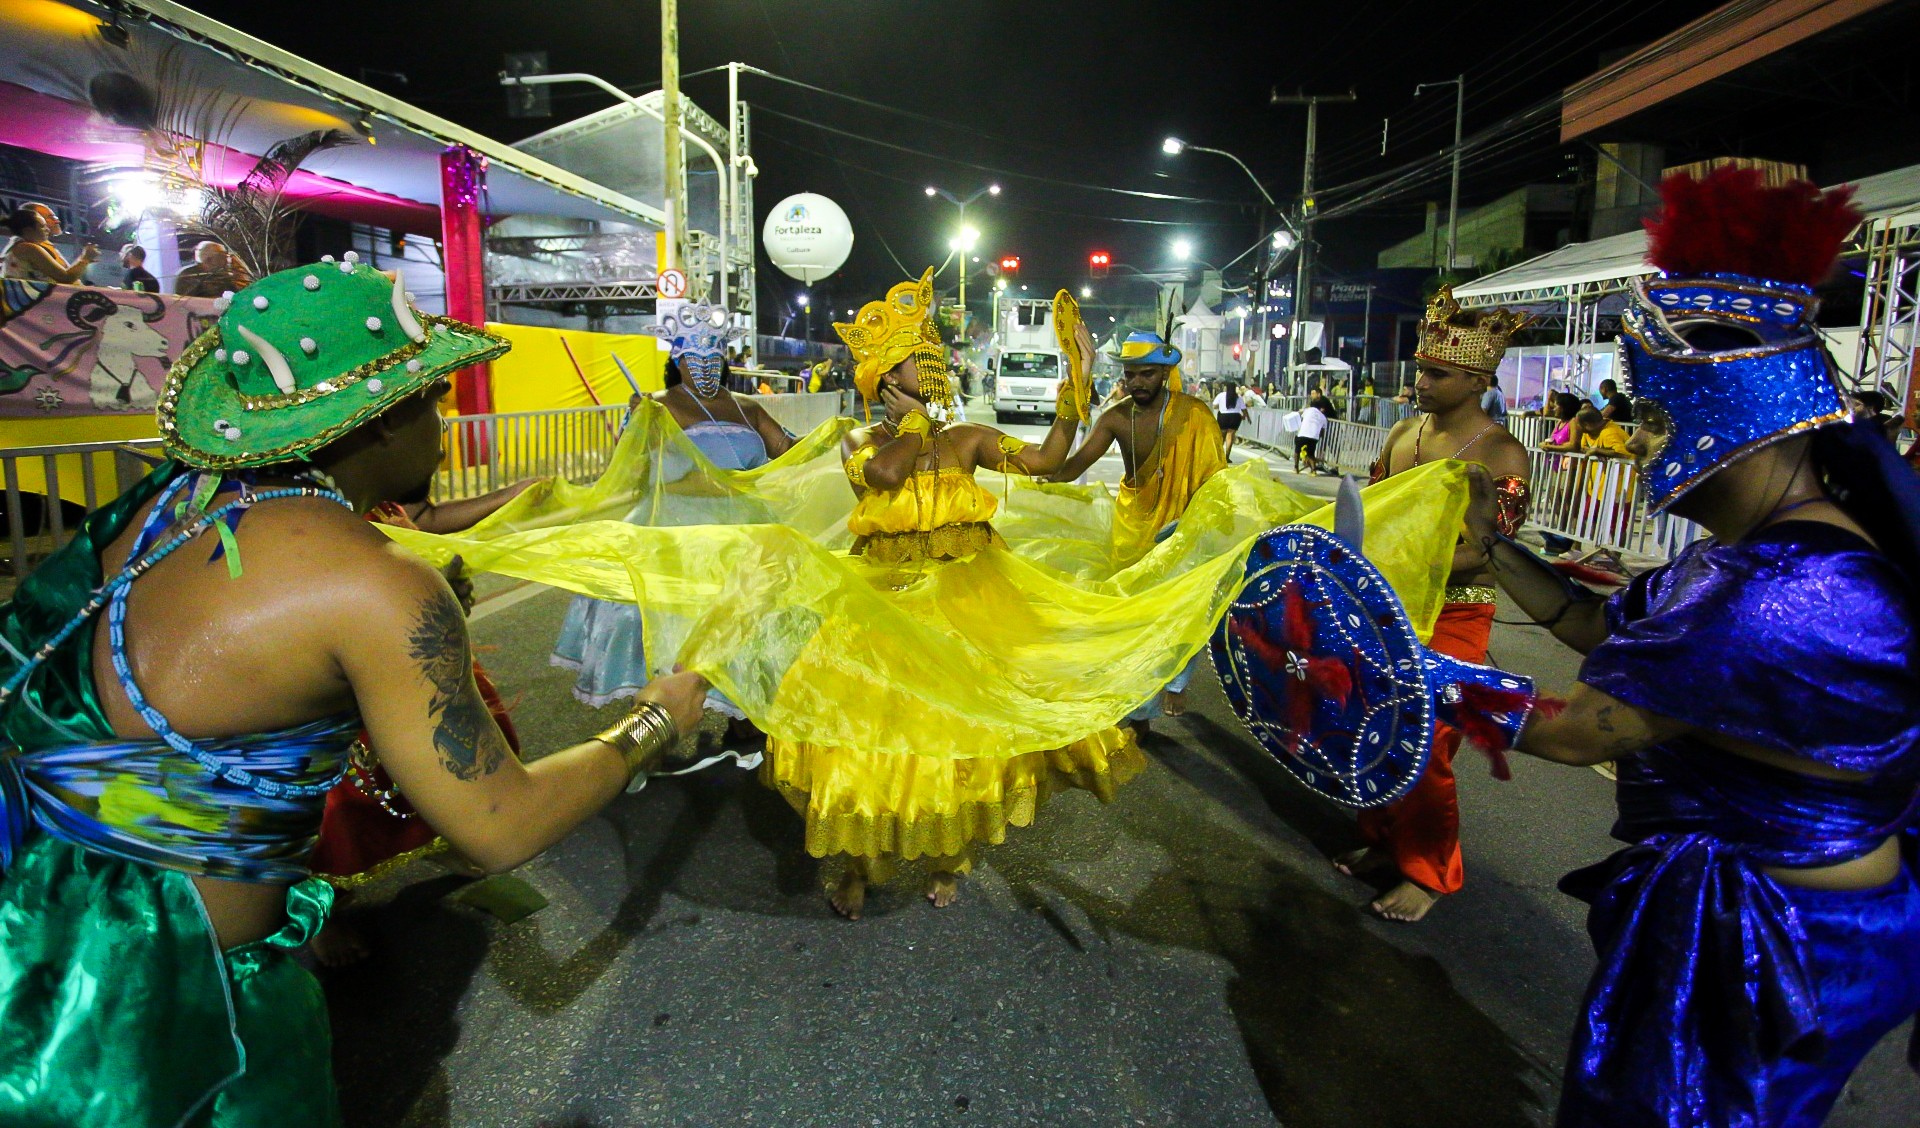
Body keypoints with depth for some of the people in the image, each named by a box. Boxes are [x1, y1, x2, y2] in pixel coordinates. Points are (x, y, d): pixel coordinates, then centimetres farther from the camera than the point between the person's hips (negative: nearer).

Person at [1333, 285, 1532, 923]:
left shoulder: (1501, 455, -13)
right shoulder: (1402, 433, 5)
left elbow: (1484, 551, -19)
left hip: (1450, 615, -6)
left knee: (1424, 746, 0)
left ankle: (1428, 872, 21)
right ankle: (1383, 843, 33)